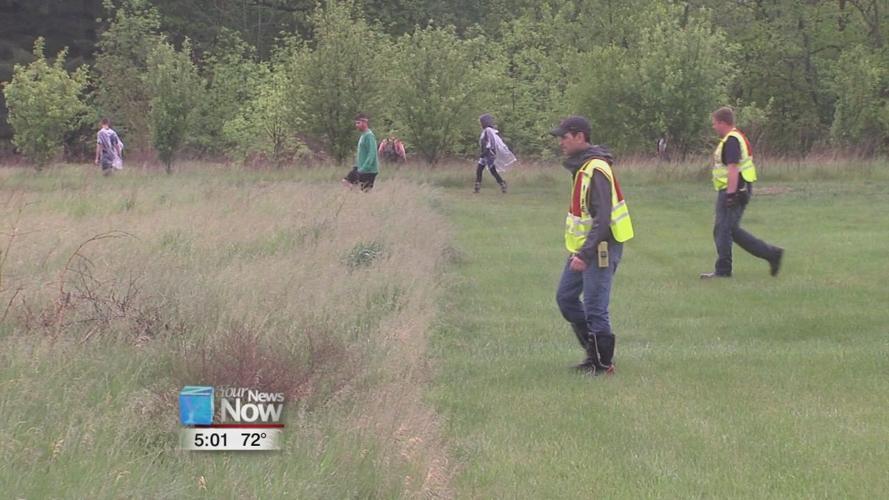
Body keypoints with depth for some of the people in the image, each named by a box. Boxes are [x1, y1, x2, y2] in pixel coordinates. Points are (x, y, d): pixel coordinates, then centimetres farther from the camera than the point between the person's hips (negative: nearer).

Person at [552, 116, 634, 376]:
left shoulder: (596, 170, -21)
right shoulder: (581, 166, 11)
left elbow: (602, 218, -26)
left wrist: (585, 255, -29)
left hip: (600, 248, -10)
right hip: (582, 248, 10)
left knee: (595, 308, -5)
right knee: (566, 298, 16)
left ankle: (603, 363, 8)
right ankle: (594, 351, 26)